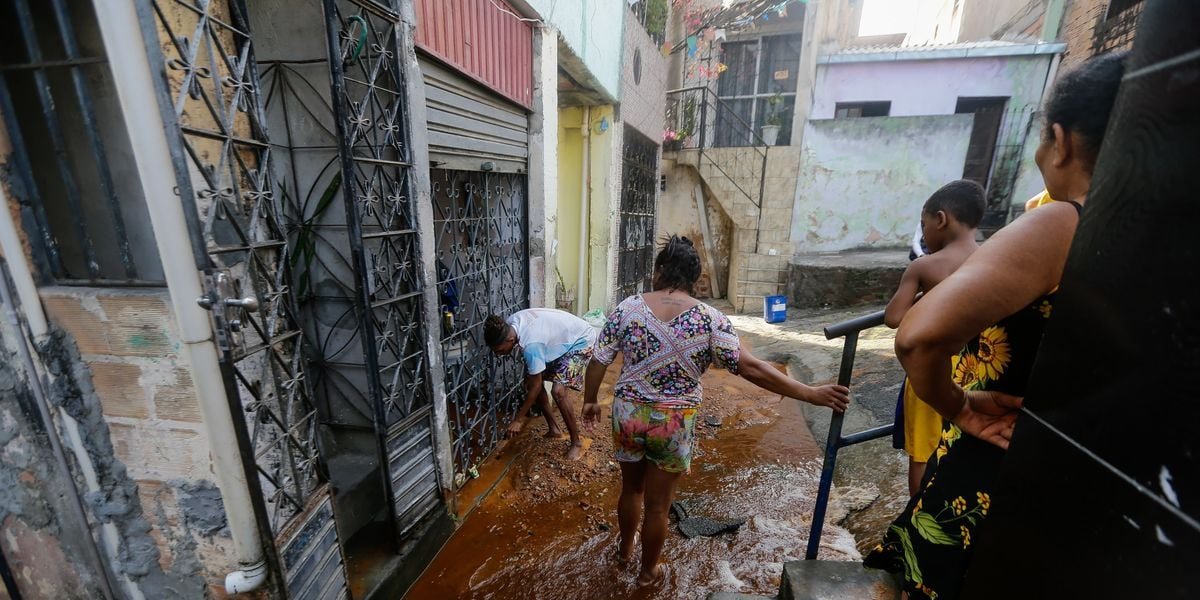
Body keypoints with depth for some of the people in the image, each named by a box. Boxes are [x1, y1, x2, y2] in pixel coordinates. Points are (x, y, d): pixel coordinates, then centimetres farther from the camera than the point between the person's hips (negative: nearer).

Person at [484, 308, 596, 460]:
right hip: (562, 338, 9)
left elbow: (535, 386, -25)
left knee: (558, 390, -22)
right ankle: (554, 429, 19)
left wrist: (518, 420, -16)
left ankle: (577, 442, -2)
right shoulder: (508, 324, -14)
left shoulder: (531, 344, -37)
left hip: (581, 341, -9)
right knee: (530, 380, 4)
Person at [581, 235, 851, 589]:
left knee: (631, 488, 27)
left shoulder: (628, 308, -9)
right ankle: (648, 573, 42)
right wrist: (811, 394, -8)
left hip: (628, 414, 3)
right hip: (674, 424, -2)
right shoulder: (710, 320, -13)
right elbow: (750, 368, -17)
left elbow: (598, 362, -4)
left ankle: (624, 551, 52)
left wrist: (590, 401, 11)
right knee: (658, 503, 19)